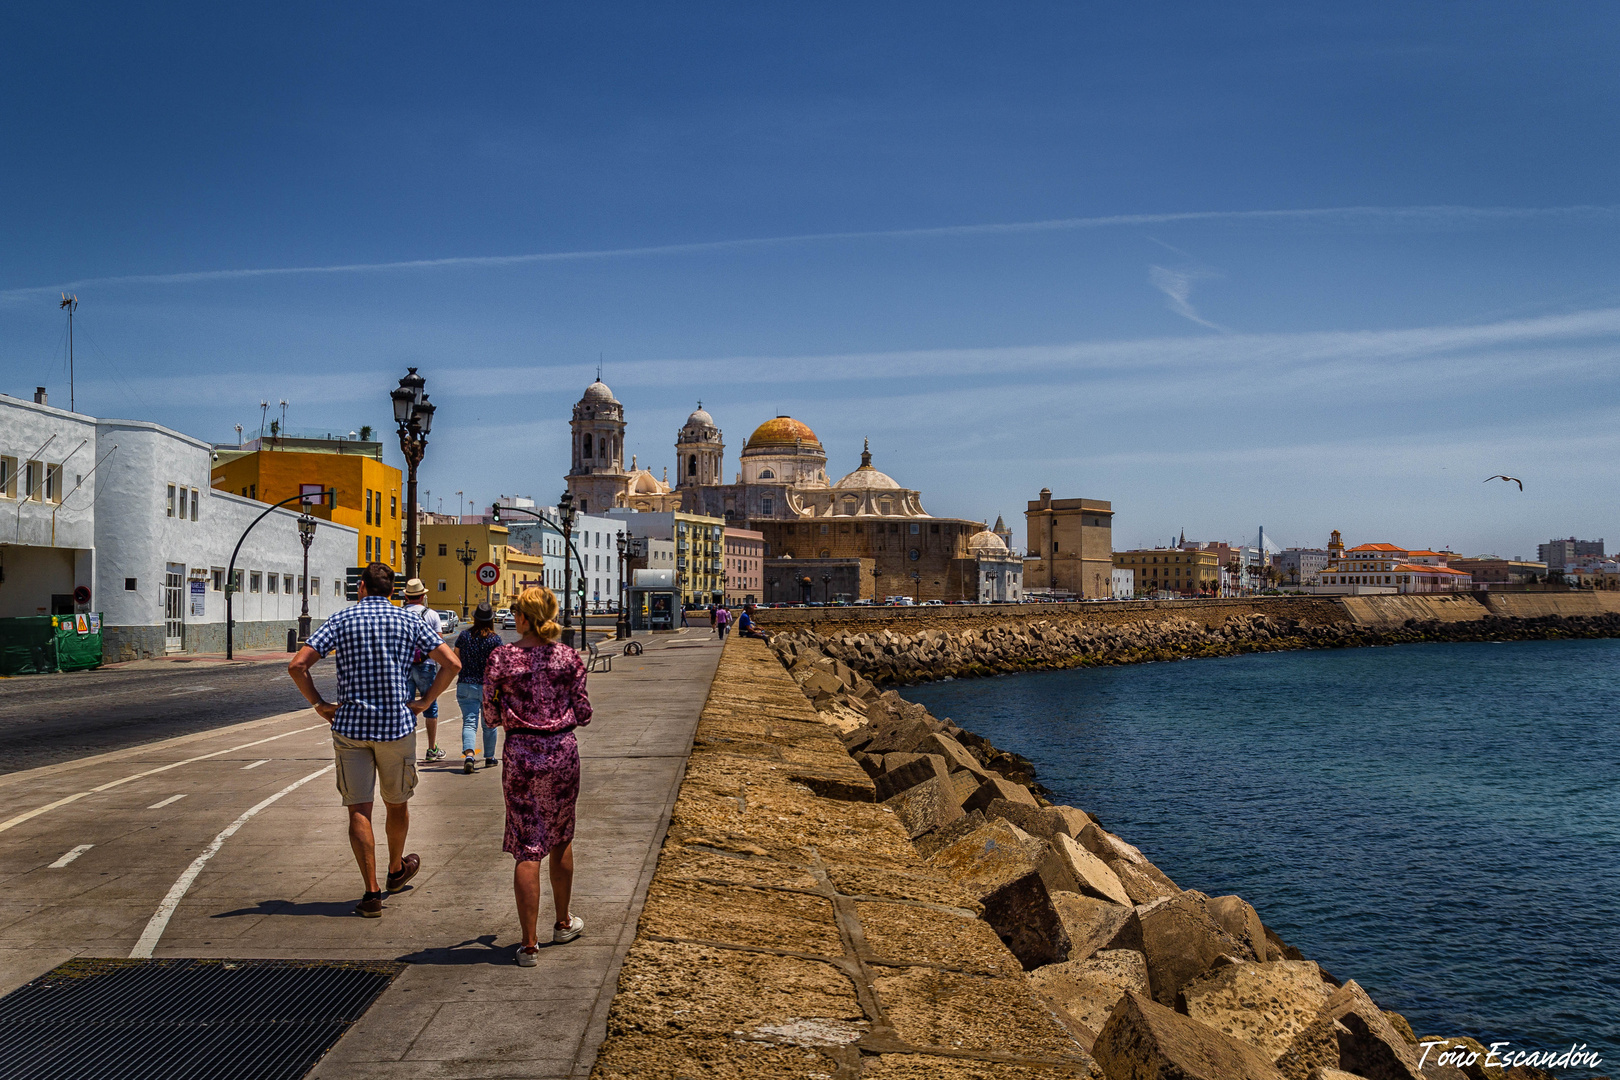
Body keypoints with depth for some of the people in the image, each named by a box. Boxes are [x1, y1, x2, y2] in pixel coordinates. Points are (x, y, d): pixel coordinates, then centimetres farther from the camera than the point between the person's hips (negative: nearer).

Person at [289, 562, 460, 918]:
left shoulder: (342, 620, 0)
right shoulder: (409, 621, 2)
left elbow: (297, 665, -8)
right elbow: (451, 663, -3)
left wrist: (319, 704, 1)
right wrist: (426, 700, 3)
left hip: (350, 725, -1)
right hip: (397, 727, 1)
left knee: (359, 809, 1)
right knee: (396, 803, 19)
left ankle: (372, 893, -3)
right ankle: (396, 870, 39)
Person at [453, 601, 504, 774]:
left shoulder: (464, 635, 1)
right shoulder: (495, 638, -7)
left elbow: (455, 659, 8)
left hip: (466, 685, 1)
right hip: (489, 686, -1)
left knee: (469, 722, -4)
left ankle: (469, 754, -27)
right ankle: (489, 758, 26)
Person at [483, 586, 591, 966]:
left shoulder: (502, 657, -7)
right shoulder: (569, 657, -2)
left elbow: (491, 716, -3)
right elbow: (583, 714, 0)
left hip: (522, 753, -2)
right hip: (563, 750, 2)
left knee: (528, 849, 2)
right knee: (560, 839, 21)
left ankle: (529, 944, 3)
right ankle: (563, 923, 35)